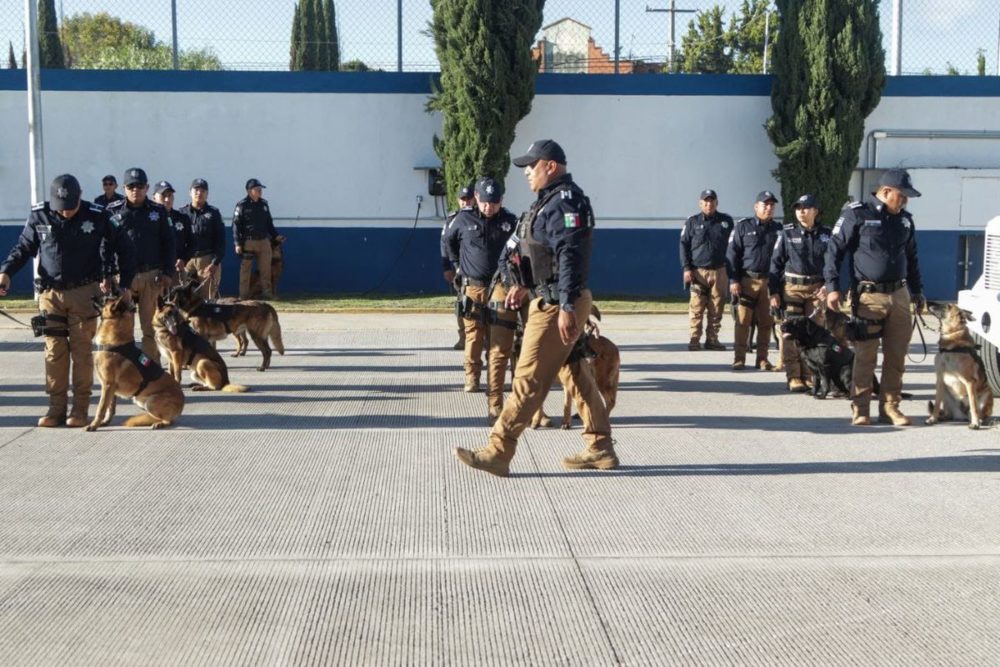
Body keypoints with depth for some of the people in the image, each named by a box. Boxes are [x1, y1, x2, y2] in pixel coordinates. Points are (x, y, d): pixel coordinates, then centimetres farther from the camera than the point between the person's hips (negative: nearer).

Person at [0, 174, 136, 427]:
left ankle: (80, 409, 6)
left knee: (81, 351, 0)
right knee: (54, 352, 3)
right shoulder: (39, 216, -1)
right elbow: (24, 248, 11)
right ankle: (56, 408, 10)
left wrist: (126, 284, 1)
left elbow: (124, 248, 3)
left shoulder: (97, 217, -6)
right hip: (50, 293, 2)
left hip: (84, 293, -2)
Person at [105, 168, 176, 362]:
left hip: (152, 276, 1)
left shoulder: (158, 211, 8)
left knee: (150, 326, 5)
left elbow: (169, 243, 8)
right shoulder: (113, 211, 5)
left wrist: (168, 272, 0)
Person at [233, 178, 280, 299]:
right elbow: (236, 225, -7)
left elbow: (269, 222, 21)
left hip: (264, 240, 5)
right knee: (245, 268, -1)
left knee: (266, 268, 5)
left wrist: (275, 236, 13)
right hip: (248, 241, -5)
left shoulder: (264, 204, 12)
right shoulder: (242, 205, -5)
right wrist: (238, 243, -12)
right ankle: (244, 295, 4)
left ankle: (266, 292, 13)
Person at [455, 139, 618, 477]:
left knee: (528, 380, -6)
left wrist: (567, 309, -29)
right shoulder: (551, 200, 16)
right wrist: (523, 285, 24)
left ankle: (497, 453, -2)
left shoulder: (566, 202, -17)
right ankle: (600, 449, 20)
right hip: (549, 299, 11)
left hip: (557, 306, -11)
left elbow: (571, 258, -24)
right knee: (576, 374, 14)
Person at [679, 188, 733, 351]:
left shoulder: (726, 221, 8)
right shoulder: (692, 222, 6)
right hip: (698, 271, -1)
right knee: (696, 308, -6)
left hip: (719, 271, 1)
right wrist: (686, 268, -4)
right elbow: (684, 245, 5)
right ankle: (694, 339, -1)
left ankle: (712, 339, 10)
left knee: (716, 308, 2)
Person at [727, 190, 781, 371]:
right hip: (747, 280, -3)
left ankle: (762, 359, 12)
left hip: (769, 281, 3)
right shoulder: (743, 226, 3)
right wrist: (733, 280, -7)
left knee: (766, 322, 3)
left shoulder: (777, 229, 12)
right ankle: (739, 359, 4)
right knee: (743, 321, -3)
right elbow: (732, 254, 0)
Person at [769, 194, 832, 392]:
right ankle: (794, 377, -1)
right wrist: (774, 292, -2)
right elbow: (776, 263, 3)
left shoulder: (825, 234, 5)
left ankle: (809, 376, 9)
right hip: (791, 288, -1)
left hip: (816, 289, 2)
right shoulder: (787, 233, 2)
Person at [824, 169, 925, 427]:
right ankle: (860, 409, 6)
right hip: (869, 296, -5)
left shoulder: (904, 219, 14)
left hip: (899, 294, 5)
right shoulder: (857, 214, -4)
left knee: (897, 357, 5)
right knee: (865, 357, -2)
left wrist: (918, 291, 23)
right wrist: (832, 287, -11)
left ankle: (890, 407, 14)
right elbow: (834, 249, -5)